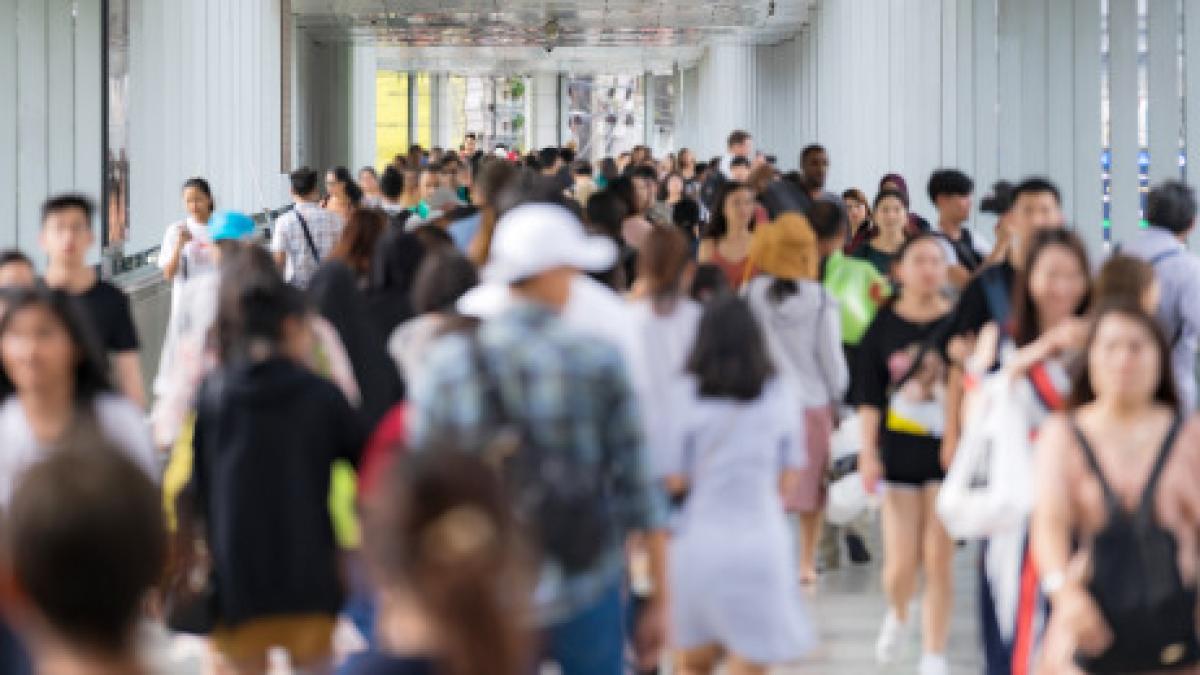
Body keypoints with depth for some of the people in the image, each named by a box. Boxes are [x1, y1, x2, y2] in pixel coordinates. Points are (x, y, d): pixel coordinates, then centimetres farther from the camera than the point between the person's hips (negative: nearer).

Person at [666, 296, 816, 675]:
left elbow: (674, 481, -4)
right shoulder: (778, 398, 1)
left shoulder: (688, 397, -6)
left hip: (699, 541, 0)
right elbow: (788, 480, 7)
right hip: (761, 541, 0)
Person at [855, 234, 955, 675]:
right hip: (899, 451, 0)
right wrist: (868, 453, -6)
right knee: (901, 562, -2)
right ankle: (897, 615, 32)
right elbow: (869, 394, 0)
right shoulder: (885, 324, 0)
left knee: (938, 559, -3)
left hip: (948, 451, 0)